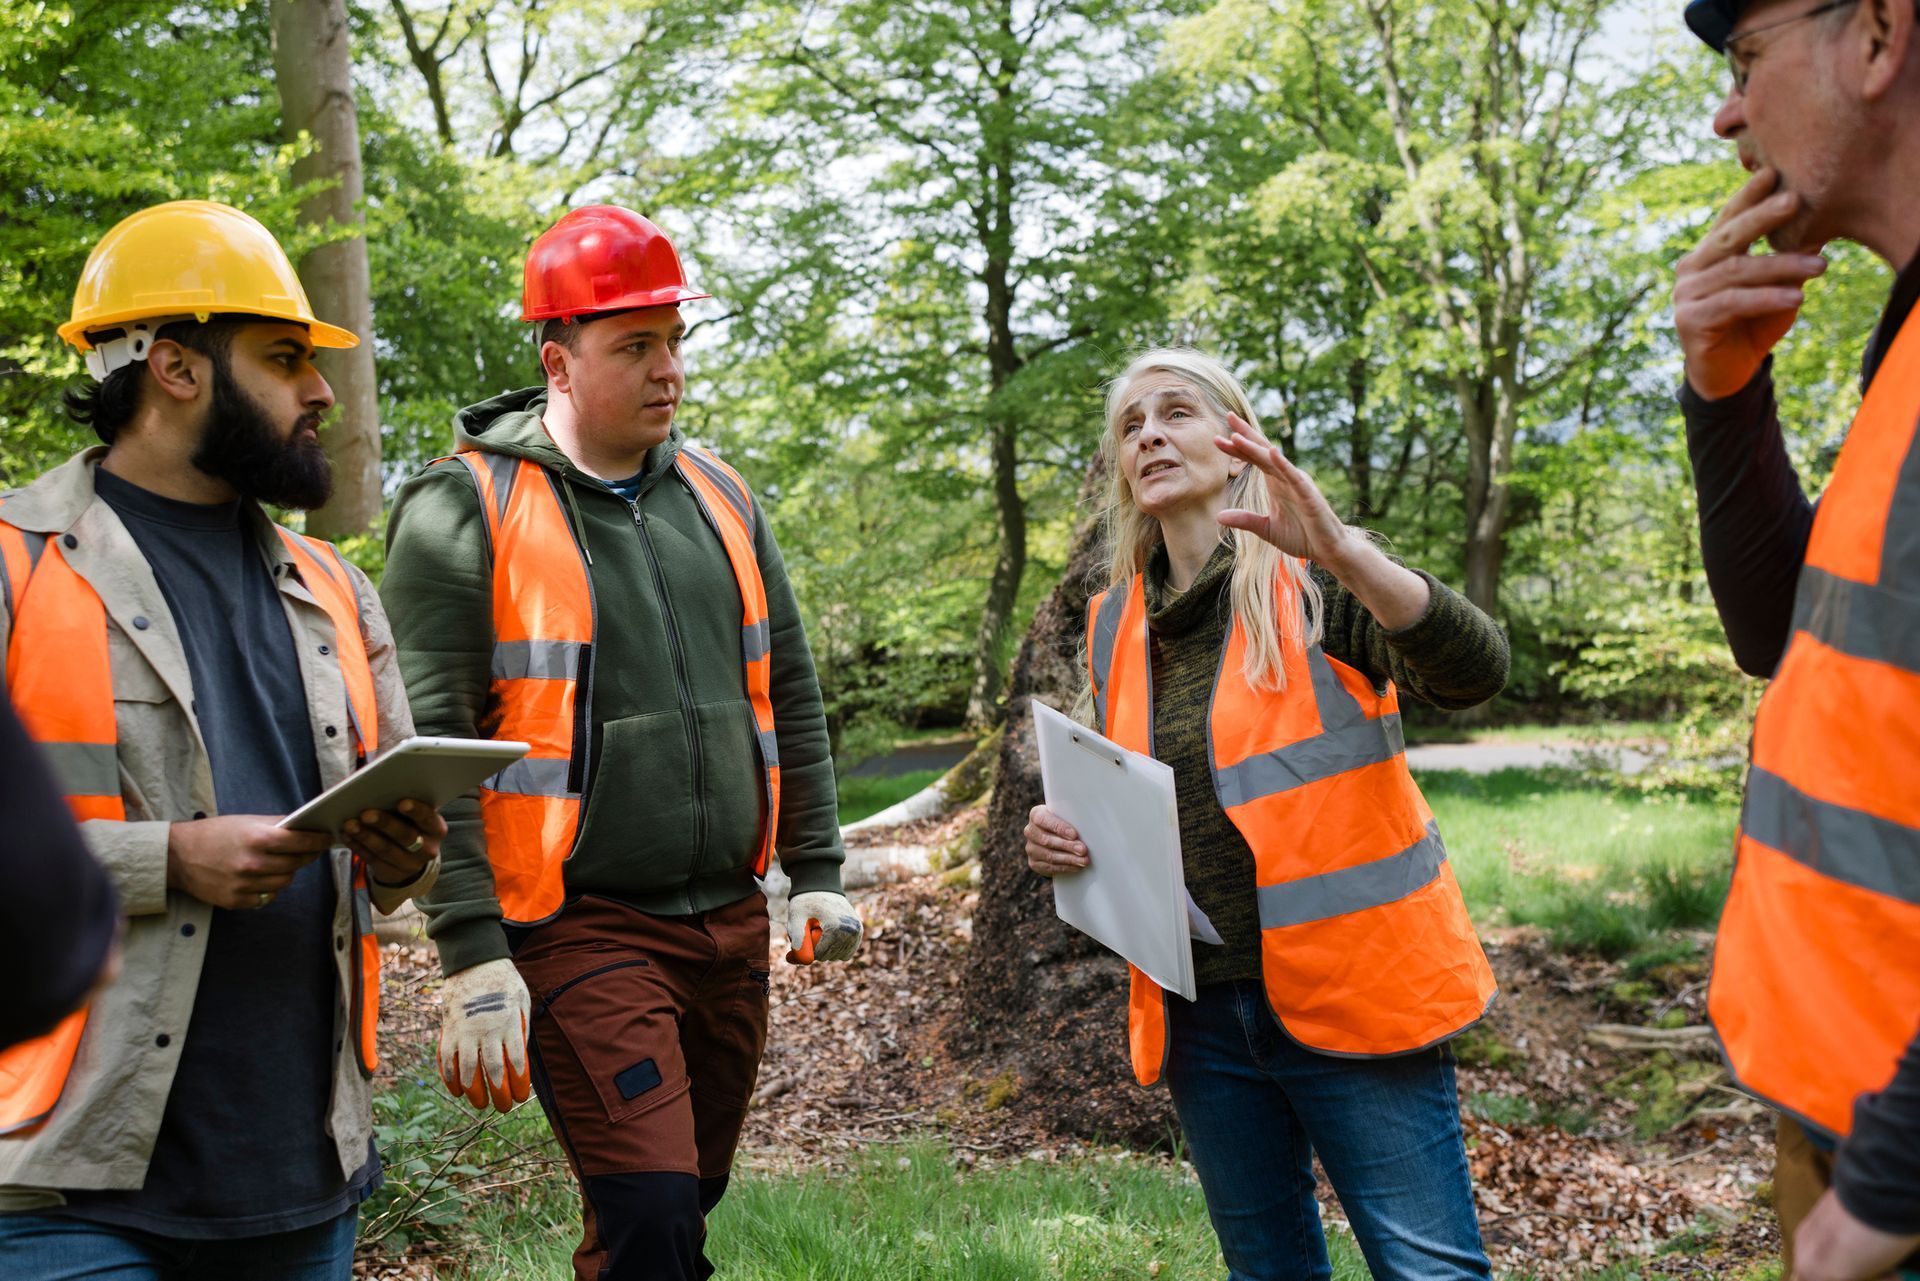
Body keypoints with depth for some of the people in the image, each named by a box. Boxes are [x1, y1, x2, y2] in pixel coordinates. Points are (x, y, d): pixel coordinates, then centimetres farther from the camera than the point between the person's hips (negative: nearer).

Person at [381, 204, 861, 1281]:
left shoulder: (719, 495, 11)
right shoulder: (467, 510, -7)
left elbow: (788, 695, 17)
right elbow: (430, 747, -11)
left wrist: (818, 871, 13)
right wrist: (474, 955, -16)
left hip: (731, 924, 6)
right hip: (580, 932, -6)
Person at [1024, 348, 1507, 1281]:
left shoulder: (1311, 583, -5)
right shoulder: (1118, 623, 10)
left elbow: (1473, 673, -21)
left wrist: (1341, 552, -35)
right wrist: (1062, 840, -3)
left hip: (1346, 993, -5)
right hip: (1201, 1014, 5)